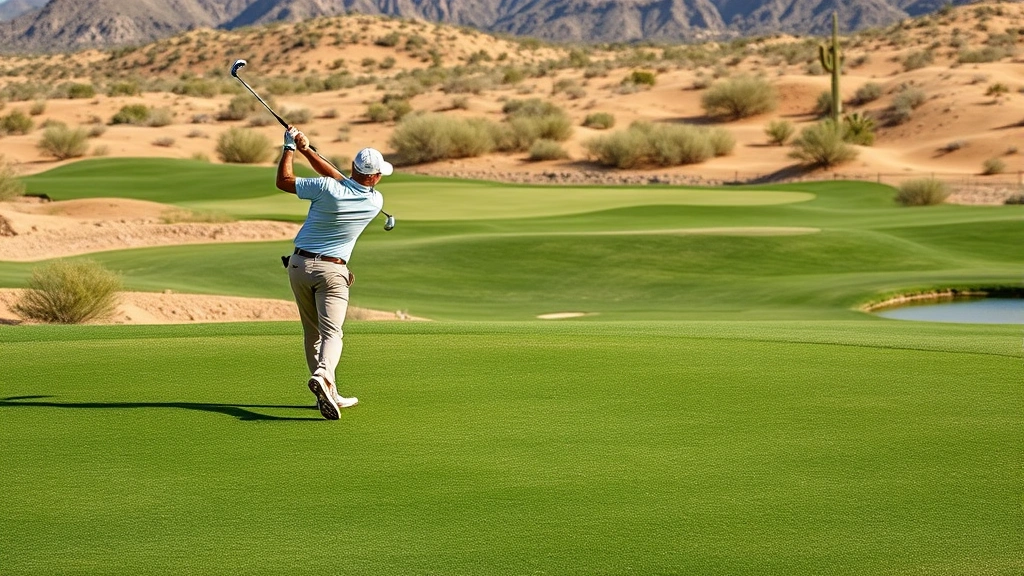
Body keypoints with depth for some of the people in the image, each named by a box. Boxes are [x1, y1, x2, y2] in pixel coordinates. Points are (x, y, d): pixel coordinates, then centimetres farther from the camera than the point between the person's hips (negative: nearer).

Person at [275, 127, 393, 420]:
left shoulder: (327, 189, -14)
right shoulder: (375, 202, -4)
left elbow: (283, 180, -4)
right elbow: (338, 178, 6)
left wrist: (291, 147, 6)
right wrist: (307, 149, 5)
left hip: (299, 264, 1)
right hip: (332, 270, -1)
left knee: (312, 333, 11)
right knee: (331, 331, -10)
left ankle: (329, 395, 12)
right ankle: (323, 376, -39)